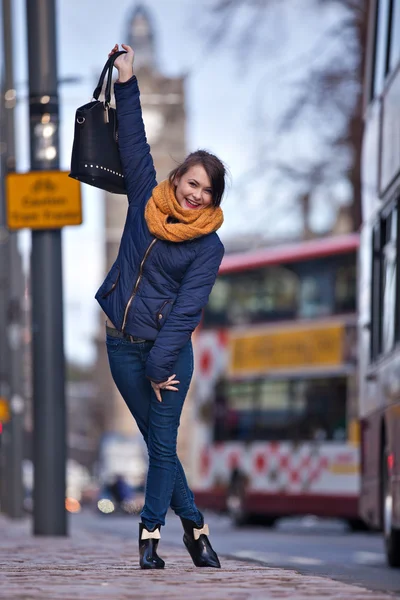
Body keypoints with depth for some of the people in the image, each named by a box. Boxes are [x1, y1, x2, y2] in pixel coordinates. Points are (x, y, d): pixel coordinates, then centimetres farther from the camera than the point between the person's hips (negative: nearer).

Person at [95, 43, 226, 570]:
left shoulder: (208, 245, -6)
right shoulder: (146, 203, 4)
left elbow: (187, 309, -12)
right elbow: (134, 143, 7)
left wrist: (160, 365, -18)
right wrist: (127, 84, 4)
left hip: (168, 348, -3)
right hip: (122, 344, 3)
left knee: (162, 445, -5)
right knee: (158, 442, 7)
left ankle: (150, 534, 3)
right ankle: (194, 526, 16)